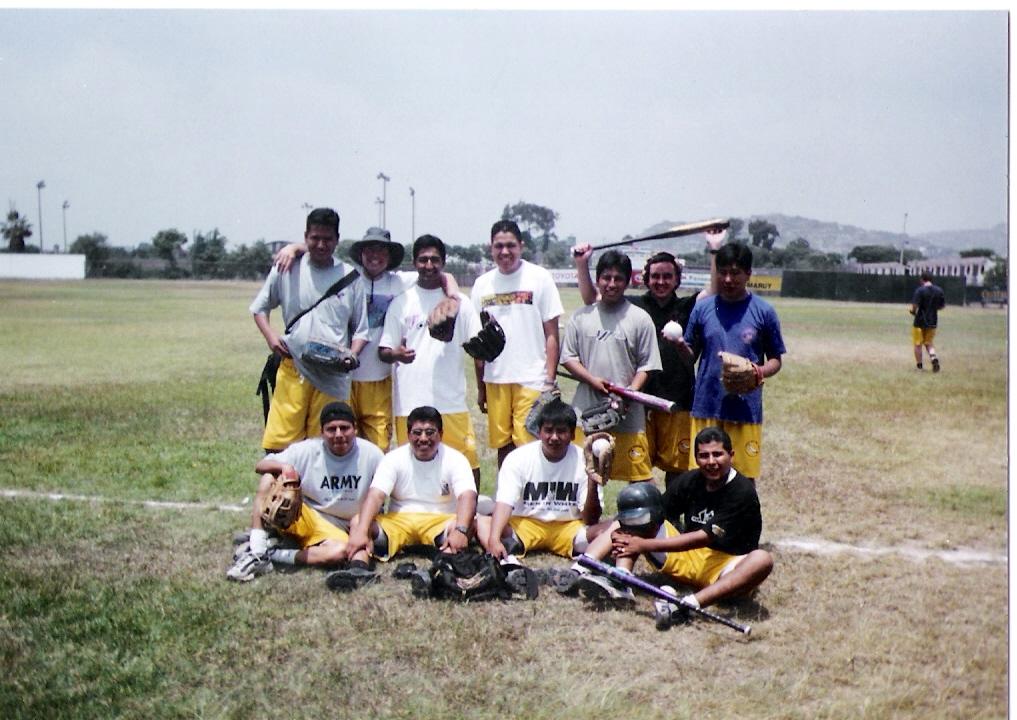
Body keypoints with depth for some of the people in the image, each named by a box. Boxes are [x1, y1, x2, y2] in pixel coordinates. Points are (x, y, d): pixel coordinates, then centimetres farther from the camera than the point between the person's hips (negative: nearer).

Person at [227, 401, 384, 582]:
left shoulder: (372, 454, -8)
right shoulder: (308, 450, -8)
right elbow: (260, 465, -10)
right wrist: (284, 467, -30)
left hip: (335, 531, -1)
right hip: (300, 518, 1)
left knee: (339, 551, -37)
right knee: (269, 479, -24)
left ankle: (273, 554, -21)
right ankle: (256, 552, -26)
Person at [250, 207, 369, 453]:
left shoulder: (350, 277, 5)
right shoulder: (287, 270, 5)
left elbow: (361, 329, 11)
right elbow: (260, 308, 17)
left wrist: (353, 354, -8)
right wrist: (270, 336, -1)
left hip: (334, 374, 0)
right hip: (293, 369, 0)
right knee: (277, 445, -5)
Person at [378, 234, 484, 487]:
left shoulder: (460, 302, 10)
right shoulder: (401, 303, 8)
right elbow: (383, 351, 6)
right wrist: (395, 355, -17)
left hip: (452, 400, 0)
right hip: (410, 401, 0)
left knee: (469, 459, -4)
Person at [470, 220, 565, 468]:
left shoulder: (539, 278, -1)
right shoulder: (482, 284, 8)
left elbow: (551, 334, -2)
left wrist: (550, 380, -9)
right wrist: (480, 387, 12)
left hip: (532, 378, -3)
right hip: (495, 379, 4)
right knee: (503, 446, 9)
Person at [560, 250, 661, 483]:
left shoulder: (640, 319, 1)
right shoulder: (581, 317, 8)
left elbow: (646, 365, 1)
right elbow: (568, 357, 8)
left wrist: (630, 392, -14)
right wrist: (592, 380, -8)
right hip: (587, 411, 2)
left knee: (640, 477, -1)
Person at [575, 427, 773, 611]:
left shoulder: (743, 492, -16)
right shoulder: (688, 481, 1)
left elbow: (706, 537, -23)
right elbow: (655, 518, -4)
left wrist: (646, 545, -27)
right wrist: (626, 535, -28)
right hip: (686, 557, 5)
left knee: (762, 559, -37)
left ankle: (691, 603, -54)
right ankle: (619, 583, -29)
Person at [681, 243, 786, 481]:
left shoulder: (764, 312, 0)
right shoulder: (703, 309, 5)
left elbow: (775, 360, 5)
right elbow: (692, 354, 9)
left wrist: (762, 371, -16)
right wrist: (681, 346, -13)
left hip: (746, 410, -1)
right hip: (706, 407, 2)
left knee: (745, 478, 4)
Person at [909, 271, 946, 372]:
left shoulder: (920, 290, -15)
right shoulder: (939, 290, 1)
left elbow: (914, 306, -21)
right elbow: (942, 306, 9)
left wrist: (912, 310, 0)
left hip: (920, 322, -5)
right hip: (933, 322, 5)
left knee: (918, 344, 9)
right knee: (929, 343, 17)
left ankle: (919, 366, 14)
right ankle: (934, 357, -9)